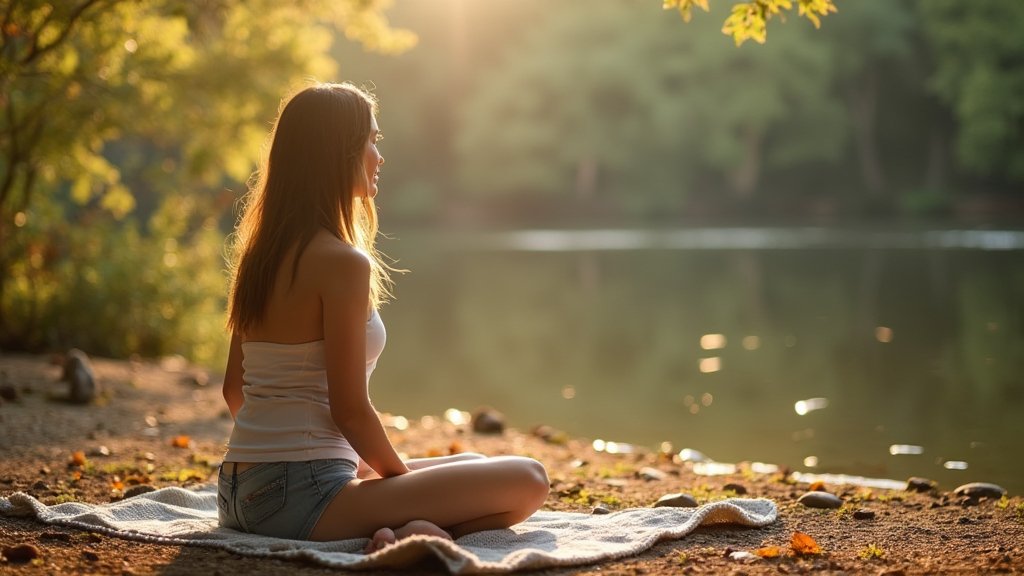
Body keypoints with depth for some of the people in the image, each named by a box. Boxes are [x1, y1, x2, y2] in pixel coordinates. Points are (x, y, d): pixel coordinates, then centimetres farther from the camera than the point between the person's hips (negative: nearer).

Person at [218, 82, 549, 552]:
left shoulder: (259, 253, 11)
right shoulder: (343, 262, -15)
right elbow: (350, 409, -16)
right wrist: (401, 476, 3)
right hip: (302, 499, -9)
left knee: (471, 466, 25)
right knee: (526, 481, -7)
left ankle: (406, 530, -2)